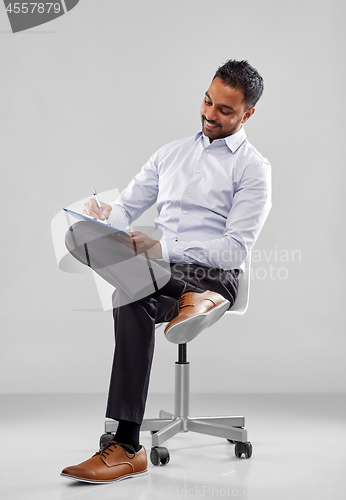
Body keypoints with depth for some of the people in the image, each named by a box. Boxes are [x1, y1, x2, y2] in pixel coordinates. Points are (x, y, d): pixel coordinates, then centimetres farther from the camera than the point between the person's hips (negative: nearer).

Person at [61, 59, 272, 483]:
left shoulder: (252, 168, 4)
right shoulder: (171, 153, 23)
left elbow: (235, 249, -7)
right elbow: (128, 206, 21)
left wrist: (164, 249, -18)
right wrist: (106, 215, -5)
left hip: (212, 273, -5)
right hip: (152, 265, 5)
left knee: (130, 300, -37)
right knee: (81, 234, -25)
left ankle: (127, 448, -34)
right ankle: (190, 301, -39)